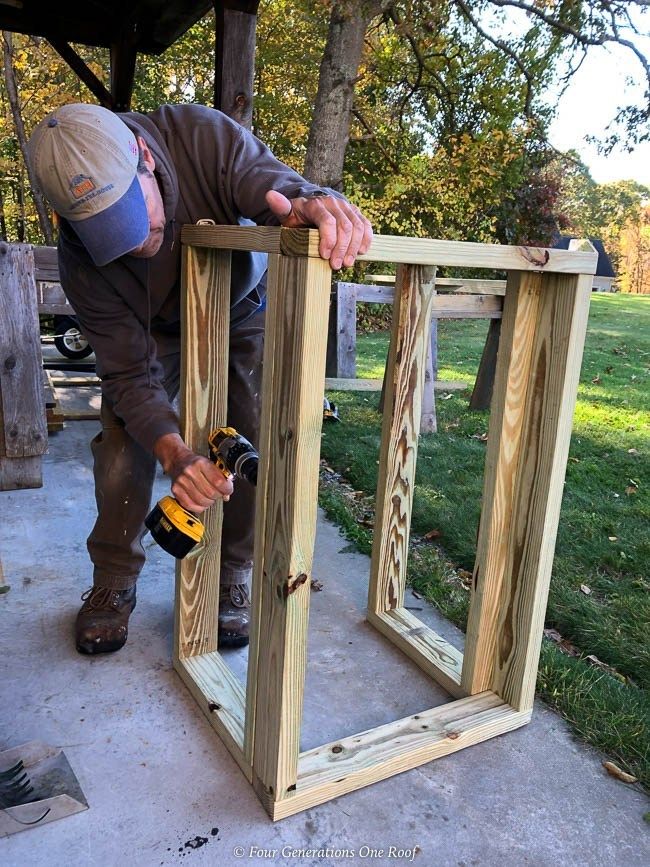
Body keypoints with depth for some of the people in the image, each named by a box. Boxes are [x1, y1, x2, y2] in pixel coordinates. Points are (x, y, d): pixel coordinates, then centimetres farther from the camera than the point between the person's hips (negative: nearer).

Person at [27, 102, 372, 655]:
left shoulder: (206, 138, -35)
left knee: (256, 443, -11)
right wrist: (175, 454, -46)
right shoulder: (81, 256, -31)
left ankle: (232, 578, 10)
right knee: (122, 450, -10)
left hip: (244, 308, 0)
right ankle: (113, 585, 15)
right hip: (157, 329, 0)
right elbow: (129, 374, -29)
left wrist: (314, 202, -69)